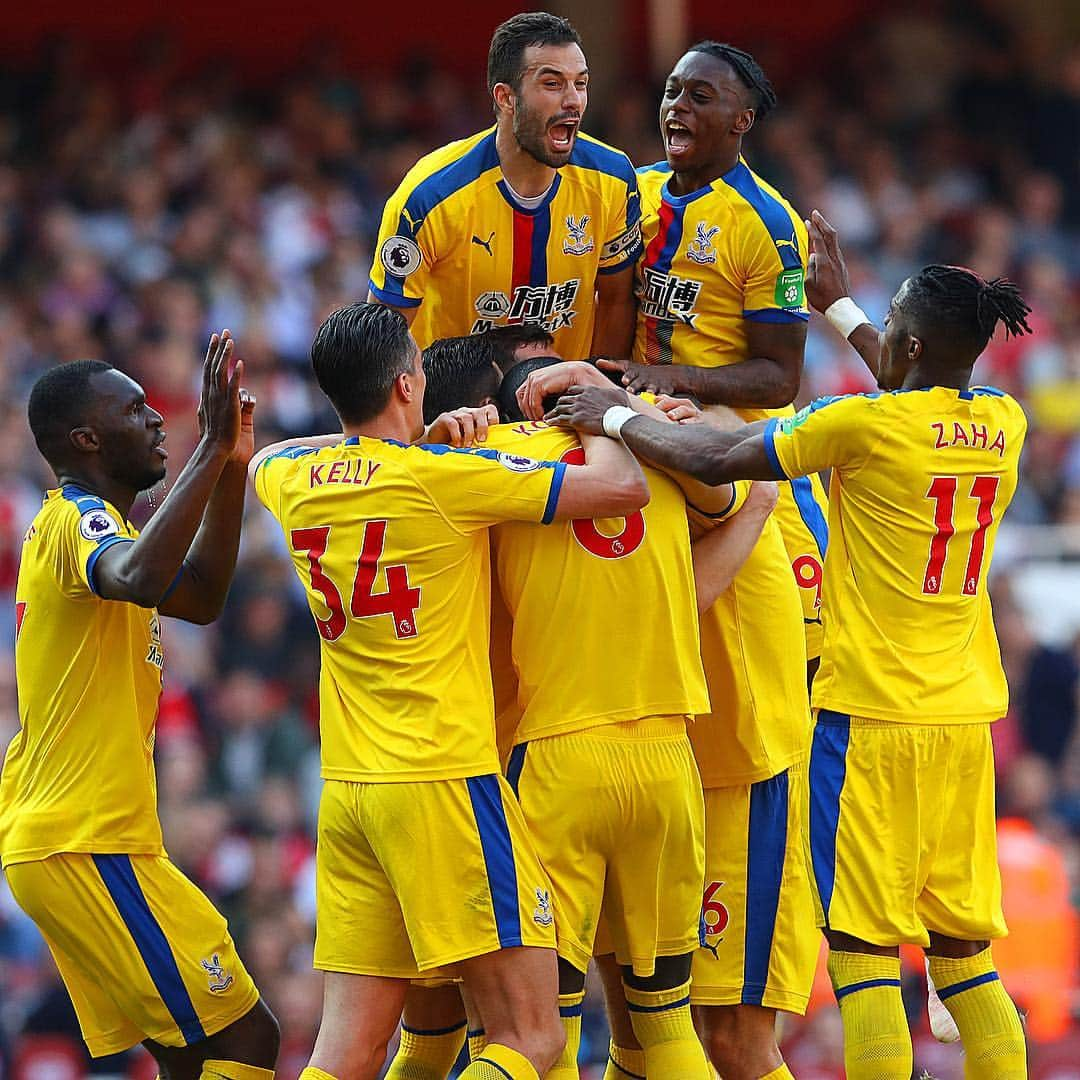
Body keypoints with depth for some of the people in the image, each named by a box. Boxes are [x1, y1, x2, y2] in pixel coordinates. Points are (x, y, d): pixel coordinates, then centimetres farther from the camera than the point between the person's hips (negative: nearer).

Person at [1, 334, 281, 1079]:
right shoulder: (81, 521, -14)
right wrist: (212, 450, -34)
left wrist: (231, 468, 17)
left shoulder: (77, 523, 18)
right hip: (88, 846, -11)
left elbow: (199, 597, 28)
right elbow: (140, 580, -38)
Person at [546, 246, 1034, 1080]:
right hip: (966, 719, 6)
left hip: (872, 714, -6)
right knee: (965, 953, 10)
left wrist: (616, 417, 9)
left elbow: (715, 461, -7)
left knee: (864, 949, -3)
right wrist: (841, 308, 39)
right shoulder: (1003, 424, 6)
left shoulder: (865, 425, -13)